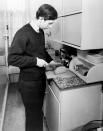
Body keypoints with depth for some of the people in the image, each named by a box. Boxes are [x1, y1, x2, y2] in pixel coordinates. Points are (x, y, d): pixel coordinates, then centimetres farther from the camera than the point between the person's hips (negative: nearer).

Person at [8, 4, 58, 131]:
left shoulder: (40, 32, 6)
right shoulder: (23, 34, -20)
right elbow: (12, 58, -22)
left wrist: (50, 60, 11)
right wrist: (35, 61, -23)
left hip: (41, 79, 8)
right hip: (29, 83, -8)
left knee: (38, 110, 22)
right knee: (34, 115, 4)